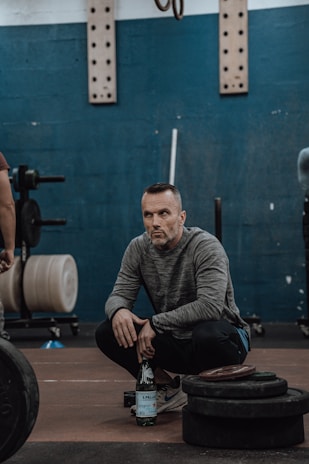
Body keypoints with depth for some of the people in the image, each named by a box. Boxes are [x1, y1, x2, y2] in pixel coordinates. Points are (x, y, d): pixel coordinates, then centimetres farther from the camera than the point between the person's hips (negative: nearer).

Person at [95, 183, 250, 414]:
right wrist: (118, 310, -29)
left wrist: (156, 323, -30)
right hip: (174, 341, 5)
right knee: (107, 333, -14)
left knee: (208, 335, -41)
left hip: (219, 335, -5)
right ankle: (169, 387, 3)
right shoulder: (138, 248, -4)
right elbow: (120, 294, -3)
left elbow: (210, 306, -32)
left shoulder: (205, 246, -21)